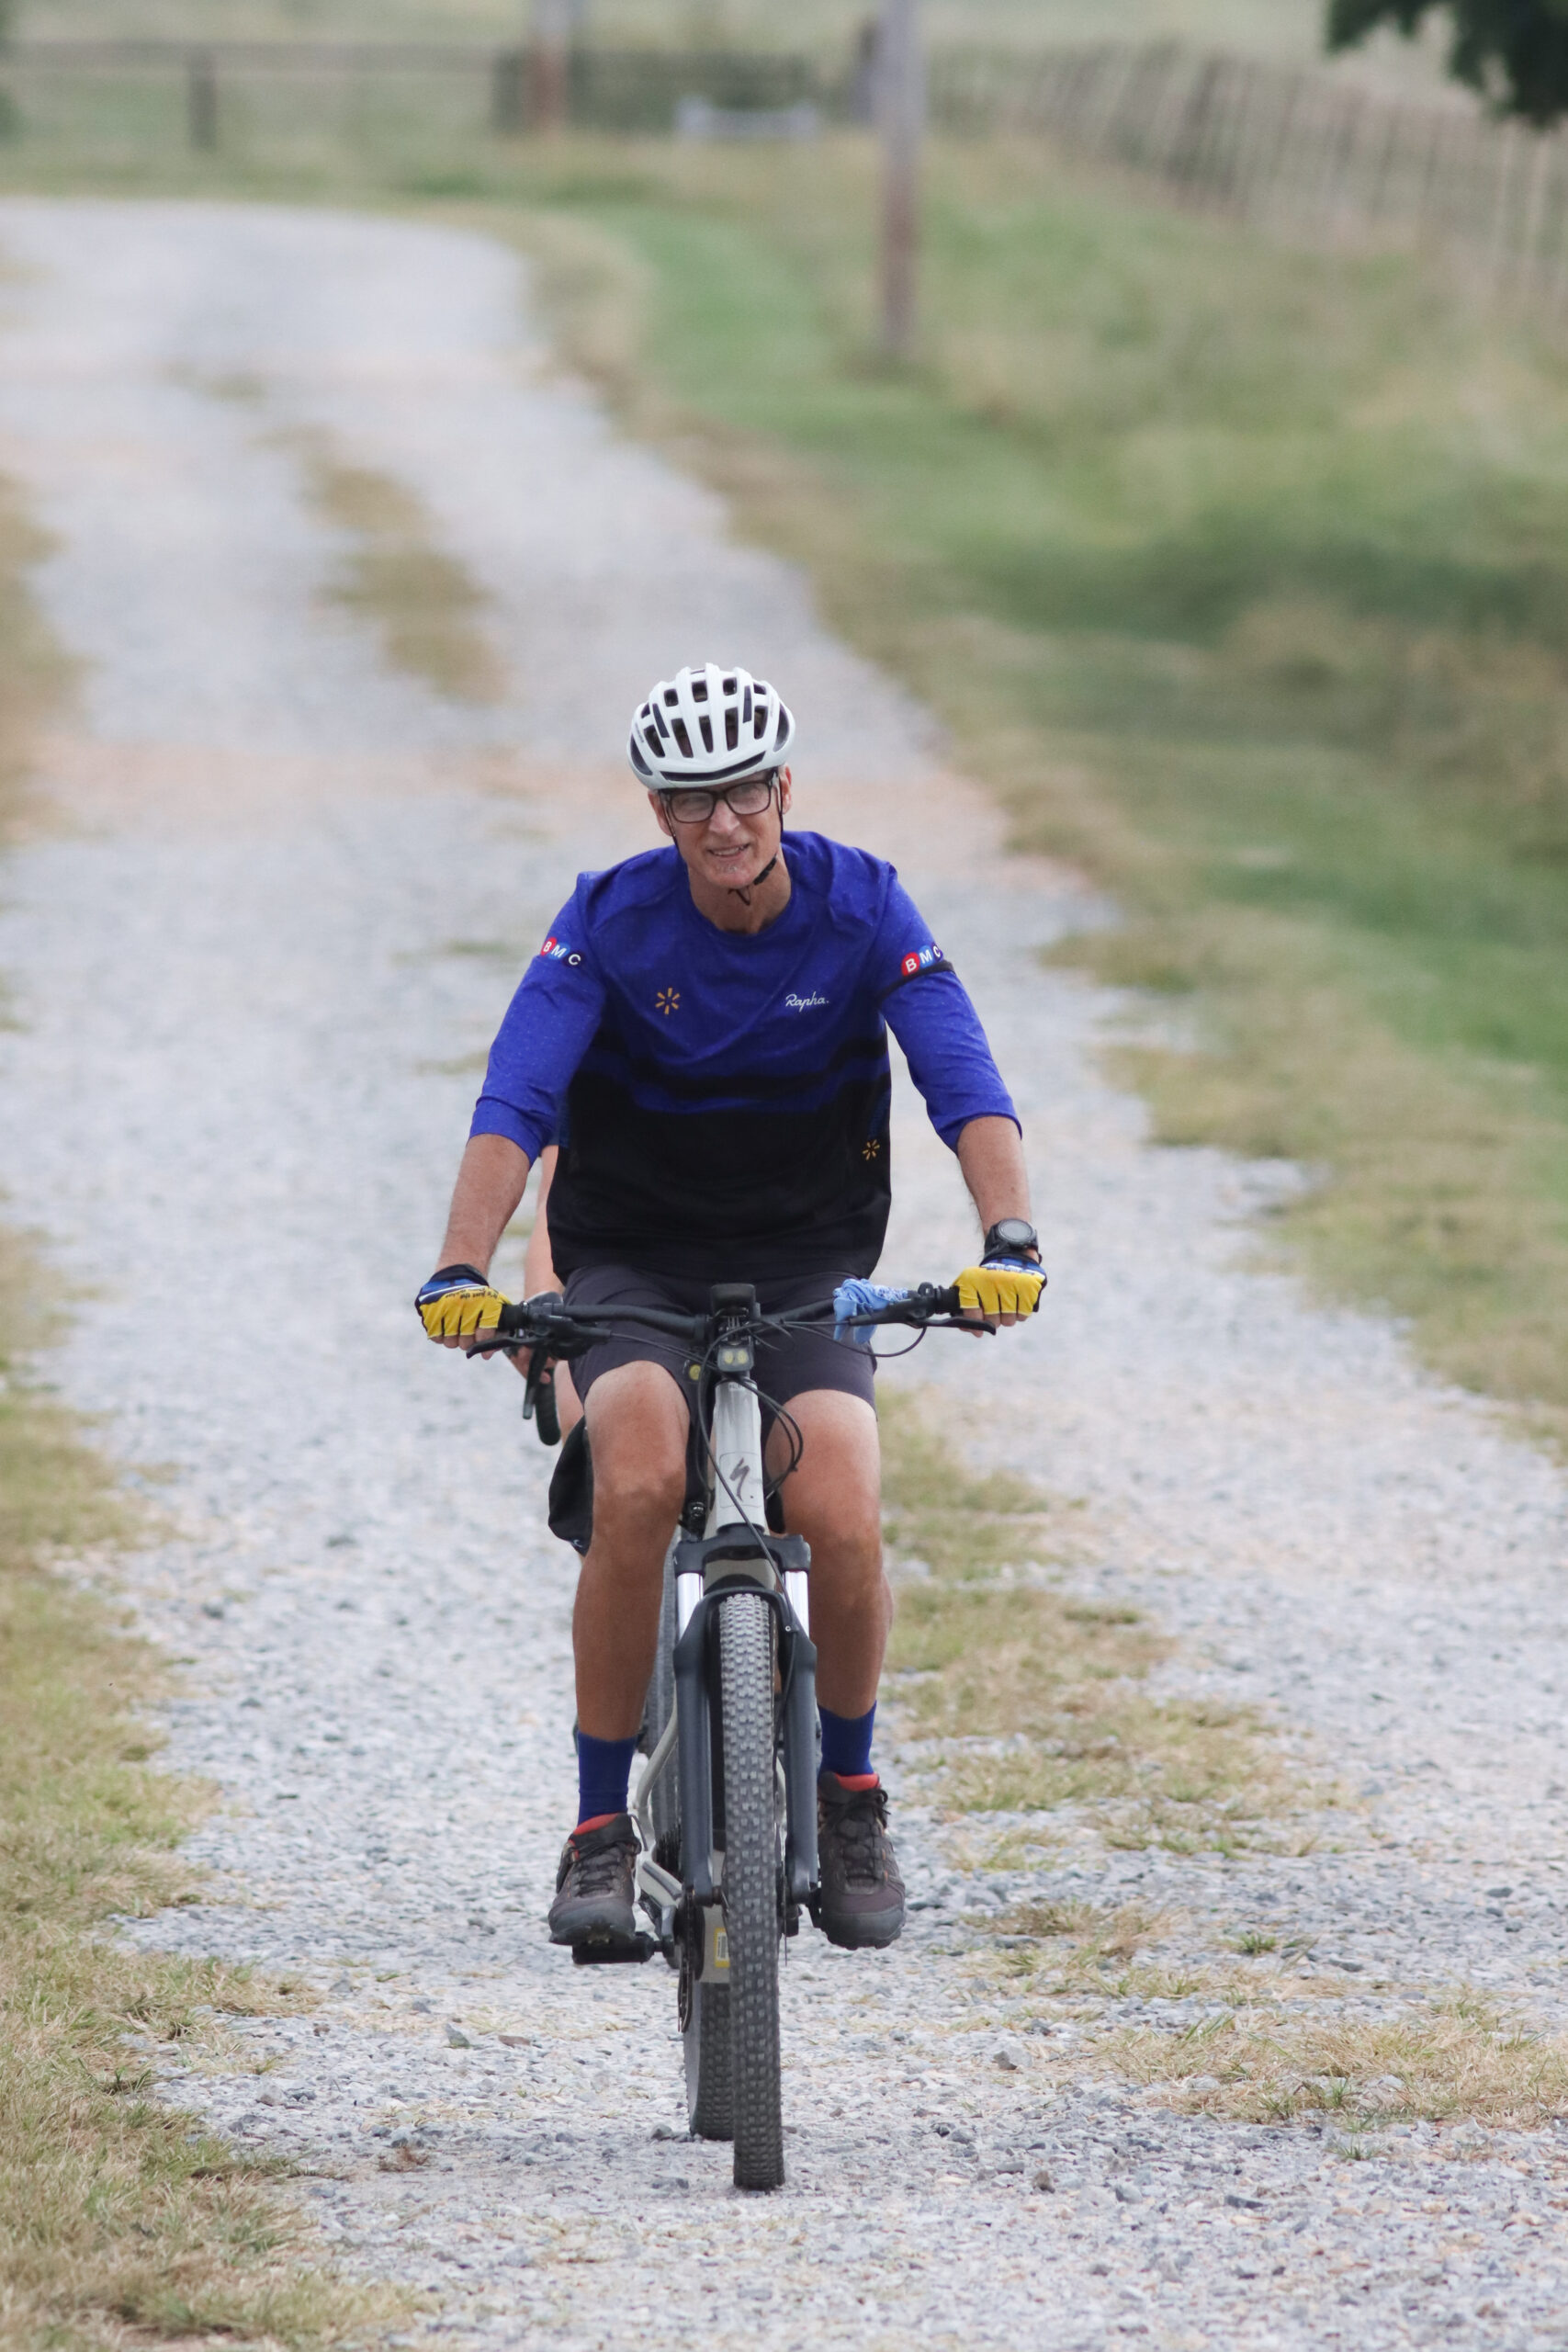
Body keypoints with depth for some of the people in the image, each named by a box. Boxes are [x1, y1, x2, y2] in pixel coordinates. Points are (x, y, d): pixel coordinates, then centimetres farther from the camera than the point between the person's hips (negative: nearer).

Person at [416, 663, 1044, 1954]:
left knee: (843, 1522, -24)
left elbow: (966, 1082, -20)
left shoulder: (863, 908, -11)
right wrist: (462, 1269, -38)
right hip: (634, 1257, -1)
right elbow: (516, 1100, -22)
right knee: (639, 1484, -31)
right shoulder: (612, 919, -13)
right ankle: (602, 1827, -17)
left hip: (807, 1262, 1)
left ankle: (849, 1791, 5)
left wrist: (1010, 1238, -38)